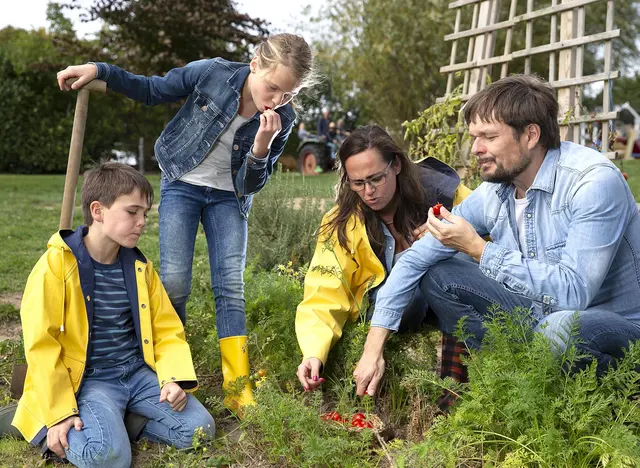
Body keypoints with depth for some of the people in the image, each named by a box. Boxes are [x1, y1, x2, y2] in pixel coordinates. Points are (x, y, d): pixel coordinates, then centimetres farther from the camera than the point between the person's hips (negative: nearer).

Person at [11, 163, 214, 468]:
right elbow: (41, 343, -12)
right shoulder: (56, 264, -12)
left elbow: (167, 330, 9)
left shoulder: (140, 267, 5)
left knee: (199, 428, -10)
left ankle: (112, 424, 4)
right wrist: (59, 413, -15)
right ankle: (64, 432, 1)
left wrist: (175, 378, -10)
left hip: (138, 373, 6)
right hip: (88, 380, -6)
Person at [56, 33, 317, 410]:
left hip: (229, 197, 1)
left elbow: (251, 185, -11)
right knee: (174, 283, -9)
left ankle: (238, 388, -4)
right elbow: (152, 91, -4)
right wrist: (100, 71, -14)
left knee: (231, 286, -7)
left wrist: (262, 145, -30)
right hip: (182, 185, -1)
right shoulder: (212, 73, -19)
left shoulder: (283, 120, -14)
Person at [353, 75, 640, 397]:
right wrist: (373, 348, -6)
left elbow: (573, 292, -32)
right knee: (436, 276, -4)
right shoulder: (492, 194, -3)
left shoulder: (593, 181, -23)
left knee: (560, 327, -40)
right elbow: (414, 260, 0)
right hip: (543, 316, 6)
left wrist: (477, 248, -27)